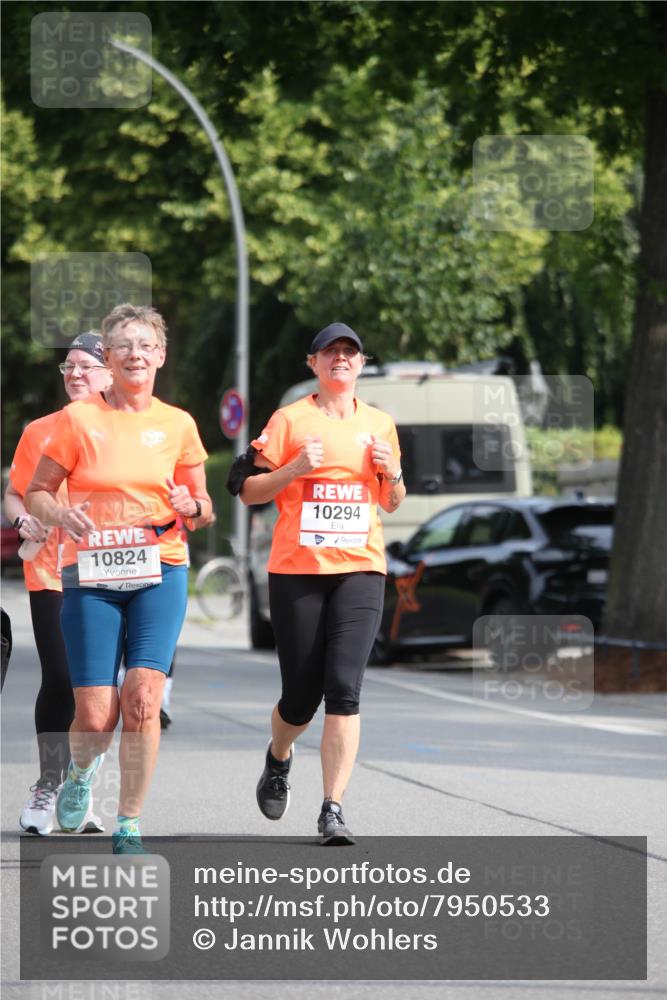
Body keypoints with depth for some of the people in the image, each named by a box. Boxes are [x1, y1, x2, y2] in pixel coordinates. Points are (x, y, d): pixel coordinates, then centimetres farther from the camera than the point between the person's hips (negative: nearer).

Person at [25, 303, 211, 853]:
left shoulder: (178, 425, 8)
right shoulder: (79, 419, 2)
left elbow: (202, 509, 16)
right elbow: (36, 493, 7)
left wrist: (192, 507, -7)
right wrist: (60, 514, -15)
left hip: (159, 570, 1)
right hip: (90, 575, -1)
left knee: (143, 694, -16)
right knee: (95, 715, -7)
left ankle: (129, 826, -5)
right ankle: (81, 772, 30)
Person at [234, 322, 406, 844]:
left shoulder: (380, 424, 13)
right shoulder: (290, 420, 3)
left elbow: (392, 503, 22)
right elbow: (249, 490, 3)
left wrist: (392, 473, 0)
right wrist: (295, 469, -13)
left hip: (360, 567, 1)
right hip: (297, 567, -1)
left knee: (344, 688, -13)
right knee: (301, 694, 3)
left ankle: (333, 810, -12)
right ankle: (278, 760, 37)